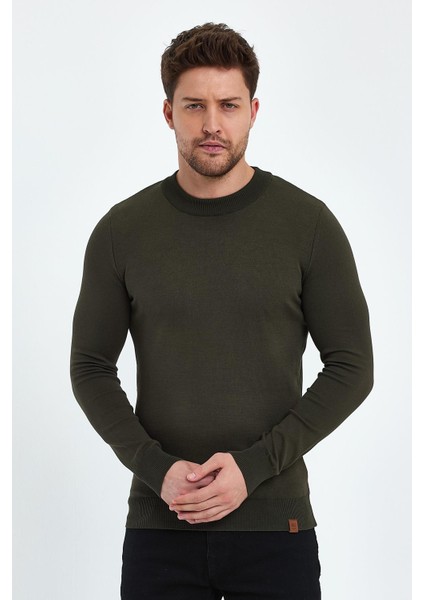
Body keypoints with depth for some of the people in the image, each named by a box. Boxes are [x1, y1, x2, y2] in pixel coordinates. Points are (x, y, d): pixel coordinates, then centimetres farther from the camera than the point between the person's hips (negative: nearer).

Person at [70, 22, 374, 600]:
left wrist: (254, 466, -12)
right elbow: (91, 367, 5)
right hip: (159, 527, 1)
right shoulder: (122, 230, 1)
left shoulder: (308, 223, -3)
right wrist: (155, 467, -10)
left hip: (274, 521, -1)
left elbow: (352, 366, -2)